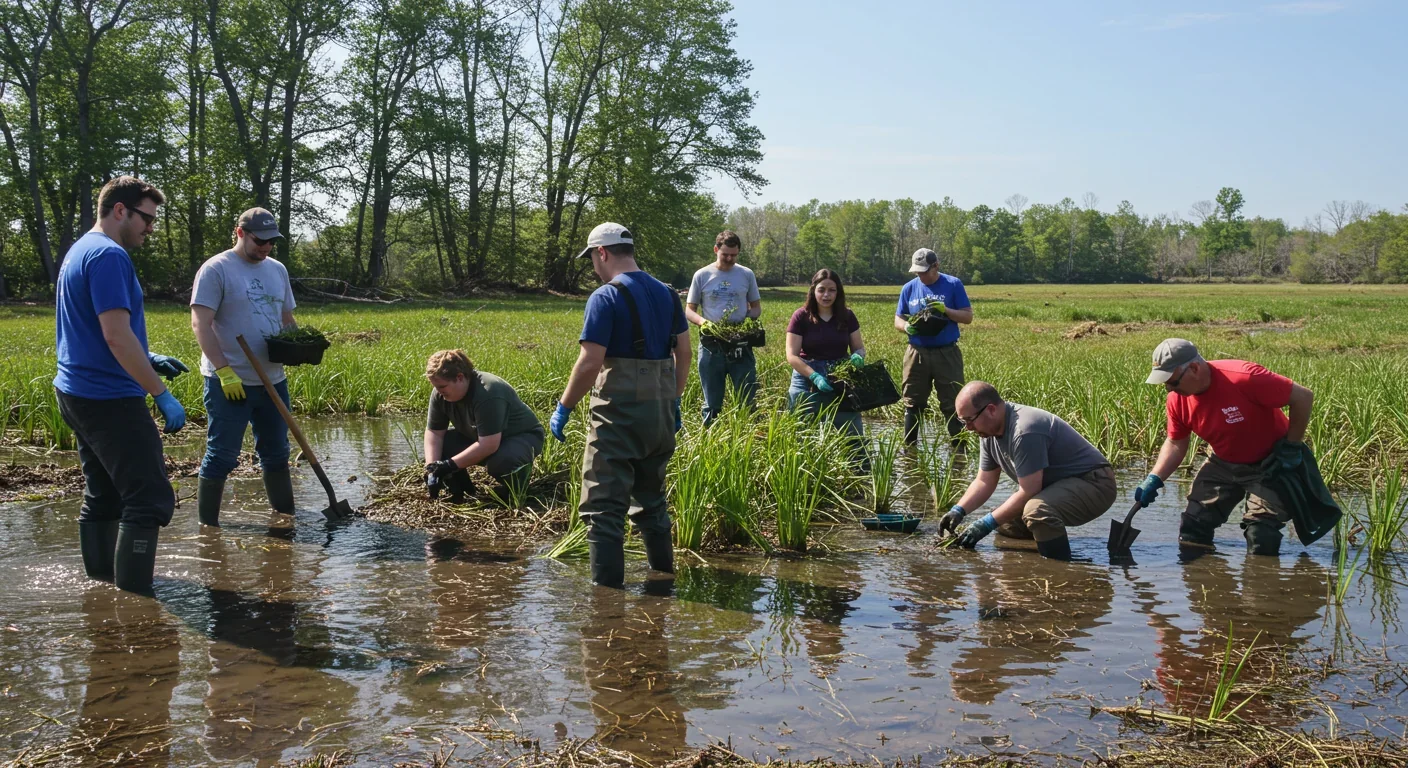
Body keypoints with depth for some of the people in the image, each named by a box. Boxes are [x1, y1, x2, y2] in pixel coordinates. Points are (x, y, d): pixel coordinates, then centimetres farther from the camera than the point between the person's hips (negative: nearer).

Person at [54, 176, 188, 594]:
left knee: (102, 496, 17)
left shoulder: (79, 251, 17)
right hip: (108, 399, -11)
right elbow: (117, 336, -22)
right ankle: (134, 600, -10)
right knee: (150, 498, -10)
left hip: (76, 393, 11)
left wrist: (147, 359, 18)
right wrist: (162, 394, -18)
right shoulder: (109, 256, -15)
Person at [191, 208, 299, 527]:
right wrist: (225, 371, -20)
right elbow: (200, 324, -14)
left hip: (273, 380, 7)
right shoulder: (216, 269, -8)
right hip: (229, 382, -7)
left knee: (276, 453, 16)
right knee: (221, 457, -2)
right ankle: (208, 526, 7)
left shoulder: (277, 270, 13)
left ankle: (286, 516, 28)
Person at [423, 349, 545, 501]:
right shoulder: (440, 394, -14)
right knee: (439, 446, -12)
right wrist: (432, 468, -23)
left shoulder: (488, 393, -36)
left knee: (499, 462, -38)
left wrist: (451, 465, -36)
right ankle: (459, 491, 1)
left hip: (522, 436, -7)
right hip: (480, 436, 7)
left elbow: (489, 445, -39)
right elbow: (434, 433, -8)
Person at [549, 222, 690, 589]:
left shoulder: (605, 298, -12)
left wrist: (563, 408, -6)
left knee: (604, 505, -2)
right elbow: (684, 353, 13)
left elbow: (590, 364, -17)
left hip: (618, 414, -7)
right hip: (661, 413, 7)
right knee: (652, 497, 22)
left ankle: (607, 588, -4)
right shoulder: (667, 294, 9)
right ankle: (663, 573, 31)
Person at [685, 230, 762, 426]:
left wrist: (747, 321, -11)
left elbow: (756, 307, 12)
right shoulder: (702, 275, 1)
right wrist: (702, 321, -18)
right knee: (712, 403, 8)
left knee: (749, 399, 2)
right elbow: (689, 310, 4)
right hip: (711, 346, -1)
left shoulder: (746, 275, 4)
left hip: (740, 345, 1)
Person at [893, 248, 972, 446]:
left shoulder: (953, 285, -1)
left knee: (952, 404, 1)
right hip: (917, 353, 2)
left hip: (947, 353, -2)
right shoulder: (909, 288, 6)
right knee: (913, 403, 7)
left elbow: (968, 317, -2)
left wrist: (946, 310, -19)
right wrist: (906, 327, -13)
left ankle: (959, 449, 7)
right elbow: (898, 319, 11)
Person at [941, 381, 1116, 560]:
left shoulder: (1024, 431, -29)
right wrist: (958, 510, -6)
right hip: (1060, 484, 10)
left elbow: (1028, 492, -27)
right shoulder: (989, 431, 1)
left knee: (1036, 511, -36)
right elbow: (984, 482, 9)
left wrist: (986, 523, -22)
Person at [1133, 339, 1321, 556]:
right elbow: (1175, 444, 2)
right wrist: (1154, 479, -13)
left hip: (1268, 465, -6)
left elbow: (1303, 397, -24)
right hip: (1223, 463, 6)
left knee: (1261, 539, -15)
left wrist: (1292, 446, -17)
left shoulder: (1243, 379, -33)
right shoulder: (1177, 400, -13)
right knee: (1192, 529, 2)